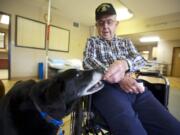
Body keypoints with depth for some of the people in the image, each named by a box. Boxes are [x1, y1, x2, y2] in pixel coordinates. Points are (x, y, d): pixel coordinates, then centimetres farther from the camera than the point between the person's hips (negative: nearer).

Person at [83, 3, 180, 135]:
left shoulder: (126, 42, 23)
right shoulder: (92, 41, 17)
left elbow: (140, 60, 5)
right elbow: (88, 61, -4)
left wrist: (124, 63, -22)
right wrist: (120, 78, -19)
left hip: (135, 87, 4)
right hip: (108, 87, -3)